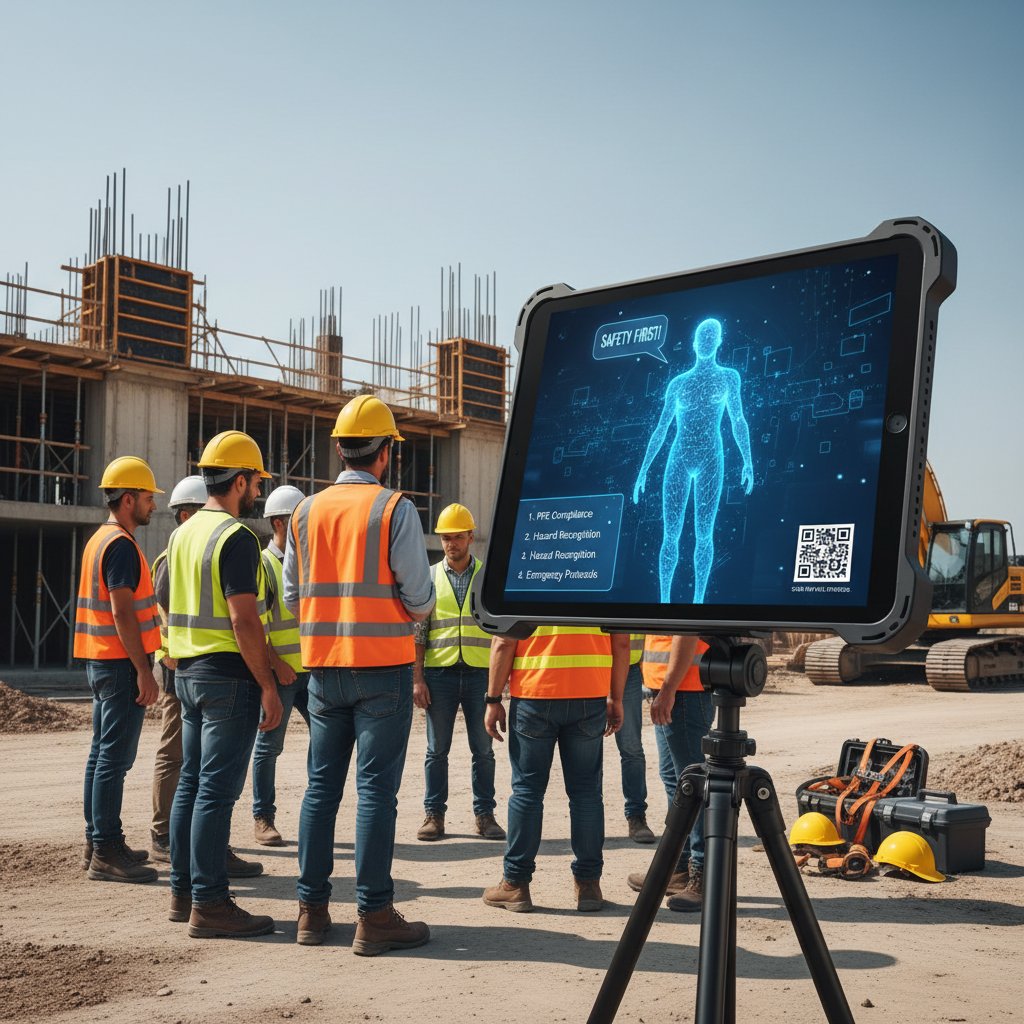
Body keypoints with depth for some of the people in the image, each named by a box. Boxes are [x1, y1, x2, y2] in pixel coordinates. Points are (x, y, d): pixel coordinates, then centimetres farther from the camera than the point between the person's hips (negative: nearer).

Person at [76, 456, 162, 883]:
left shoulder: (99, 539, 17)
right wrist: (144, 671, -20)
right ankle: (106, 853, -5)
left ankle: (97, 844, 20)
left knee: (102, 754, 13)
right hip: (121, 664, -10)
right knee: (115, 757, -8)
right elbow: (122, 612, -21)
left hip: (101, 662, 10)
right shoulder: (121, 544, -15)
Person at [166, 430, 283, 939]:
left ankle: (183, 890, 21)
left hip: (188, 670, 9)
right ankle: (209, 903, -2)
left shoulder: (182, 534, 14)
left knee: (191, 781, 14)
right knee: (217, 788, -6)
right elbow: (243, 619, -20)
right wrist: (268, 686, -17)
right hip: (228, 673, -9)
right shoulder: (235, 536, -15)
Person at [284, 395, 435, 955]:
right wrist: (412, 614, 13)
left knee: (321, 785, 11)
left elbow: (292, 596, 9)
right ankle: (373, 915, 2)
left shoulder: (306, 511, 5)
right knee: (376, 788, -1)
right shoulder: (394, 509, -8)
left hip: (323, 667, 5)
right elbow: (419, 596, -9)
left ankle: (311, 909, 17)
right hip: (383, 666, -5)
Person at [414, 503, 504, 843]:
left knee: (483, 748, 4)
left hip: (480, 672, 0)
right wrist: (417, 678, -2)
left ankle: (484, 814, 14)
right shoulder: (429, 578, 7)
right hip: (439, 673, 0)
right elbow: (418, 631, 5)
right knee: (437, 749, 5)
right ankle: (434, 814, 14)